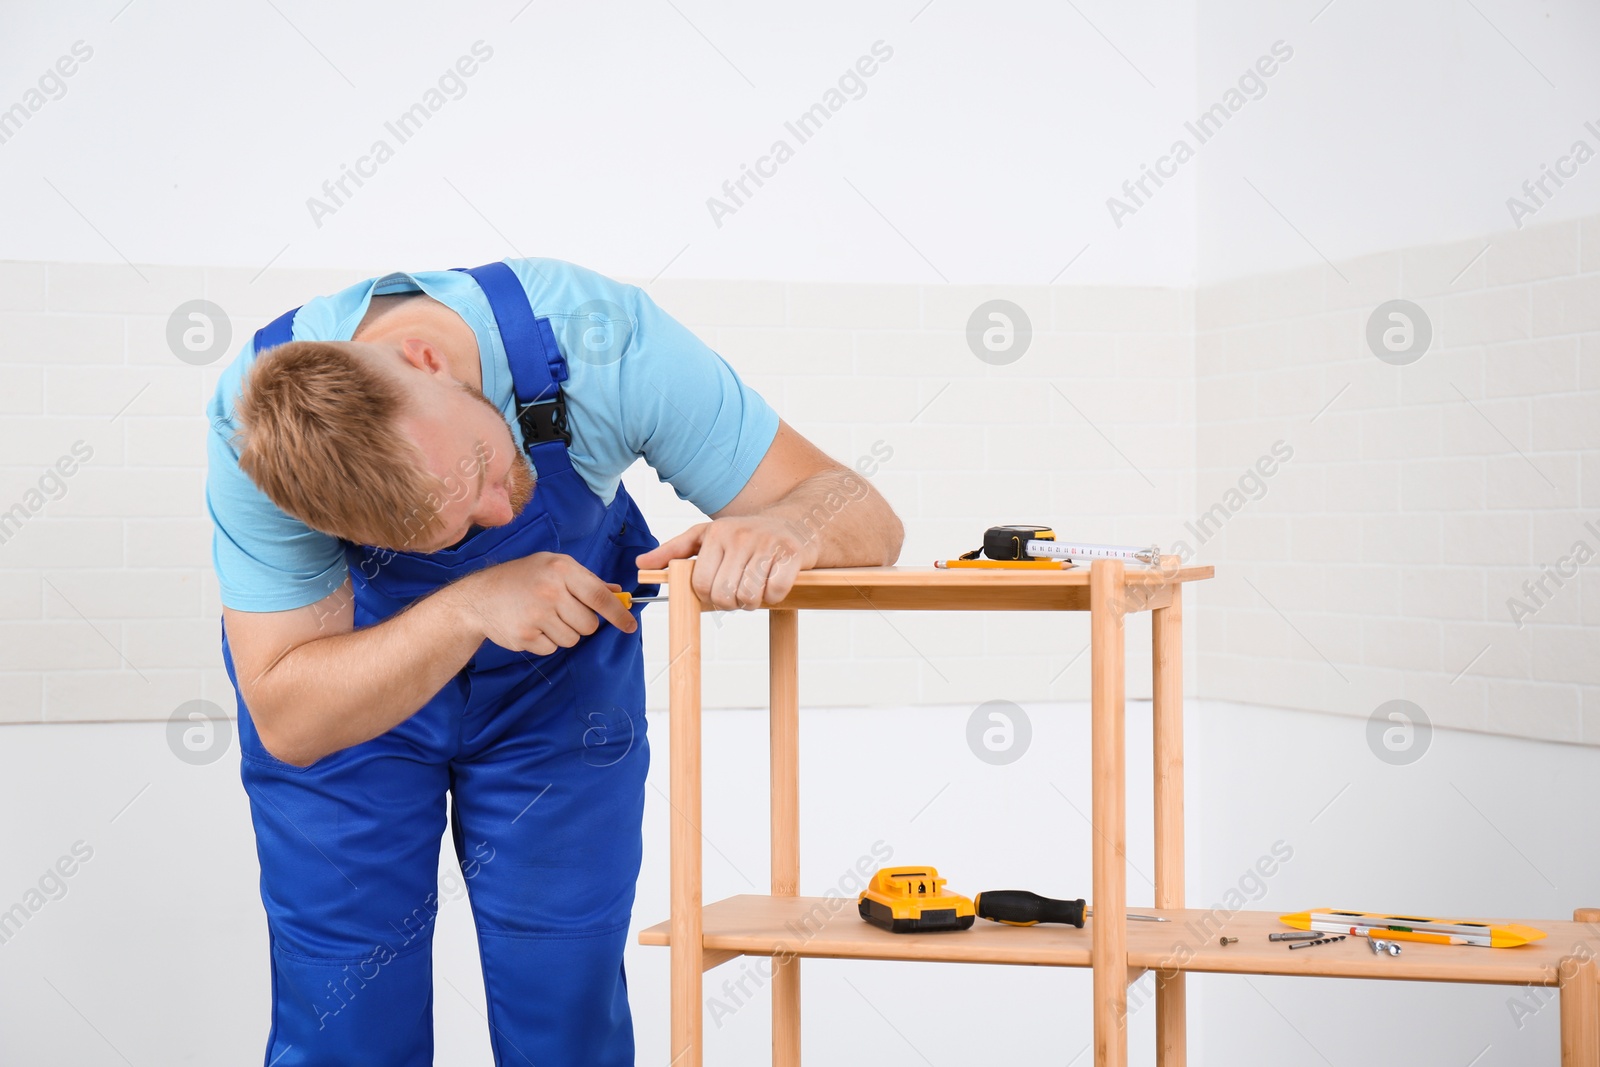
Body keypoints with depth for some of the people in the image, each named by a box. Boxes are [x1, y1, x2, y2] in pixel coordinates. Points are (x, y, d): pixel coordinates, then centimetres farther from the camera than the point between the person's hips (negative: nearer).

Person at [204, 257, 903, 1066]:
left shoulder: (599, 340, -34)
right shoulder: (251, 434, -34)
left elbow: (859, 513, -27)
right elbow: (288, 719, -29)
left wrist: (782, 529, -50)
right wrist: (470, 608, -44)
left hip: (557, 682, 1)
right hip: (349, 689, 0)